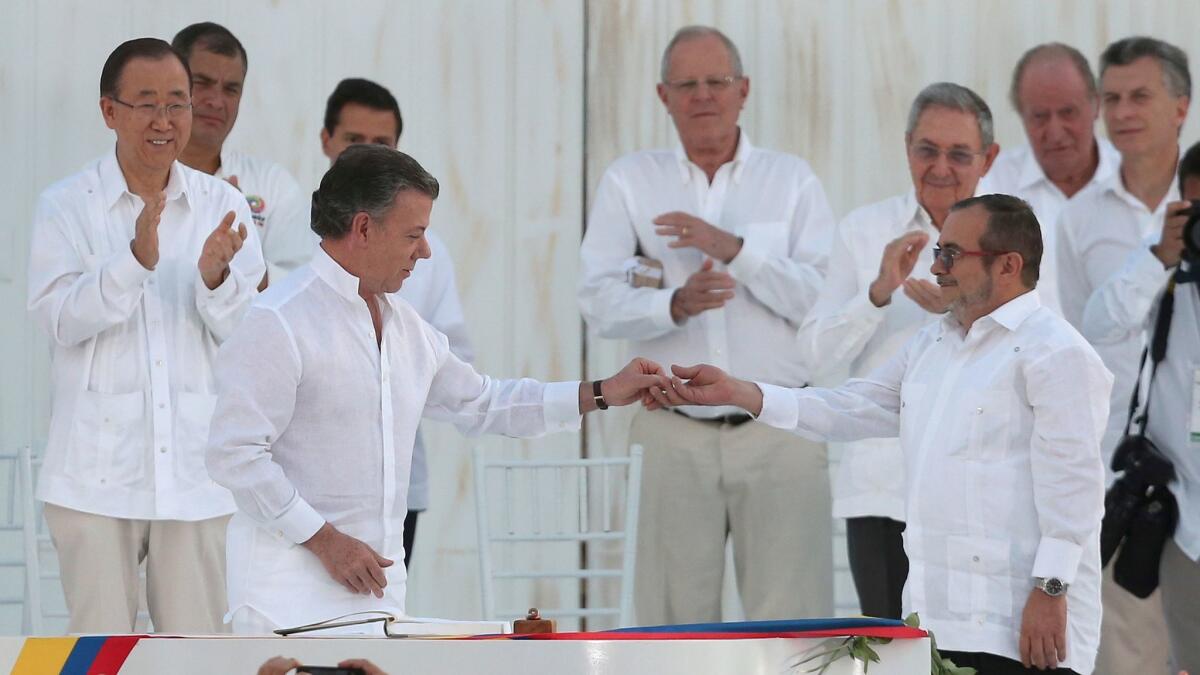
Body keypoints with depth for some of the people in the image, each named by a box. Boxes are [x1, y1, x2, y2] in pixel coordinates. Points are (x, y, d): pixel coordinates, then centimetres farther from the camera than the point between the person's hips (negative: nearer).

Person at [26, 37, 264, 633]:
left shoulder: (222, 206, 7)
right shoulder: (66, 206, 1)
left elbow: (246, 334, 1)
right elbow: (59, 317, -11)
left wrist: (215, 277, -21)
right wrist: (136, 261, -25)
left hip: (195, 469, 2)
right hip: (99, 469, -2)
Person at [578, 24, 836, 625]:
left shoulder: (792, 180, 7)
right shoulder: (630, 181, 8)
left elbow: (827, 299, -5)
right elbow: (598, 301, -3)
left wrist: (736, 250, -15)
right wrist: (675, 305, -21)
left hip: (779, 433, -1)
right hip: (675, 434, 1)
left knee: (790, 617, -4)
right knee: (672, 617, 3)